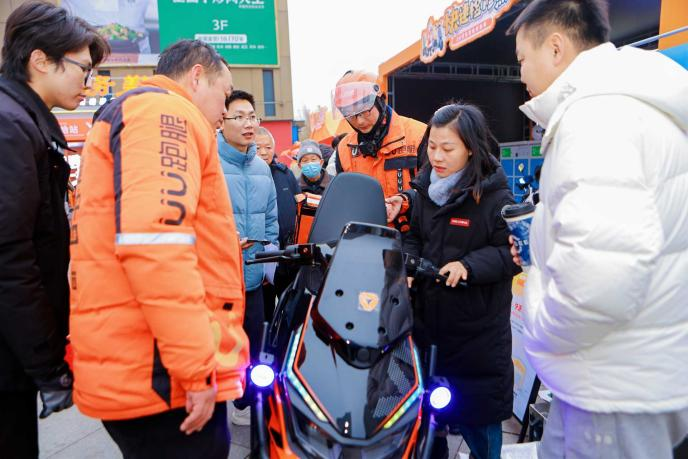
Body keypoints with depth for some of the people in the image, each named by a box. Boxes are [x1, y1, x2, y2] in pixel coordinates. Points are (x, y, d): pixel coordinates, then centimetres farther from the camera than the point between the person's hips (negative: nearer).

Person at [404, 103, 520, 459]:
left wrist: (469, 265, -27)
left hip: (477, 329, -5)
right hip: (427, 317, 6)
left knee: (476, 413, 10)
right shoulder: (425, 190, 5)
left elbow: (512, 253, -14)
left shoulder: (495, 196, -13)